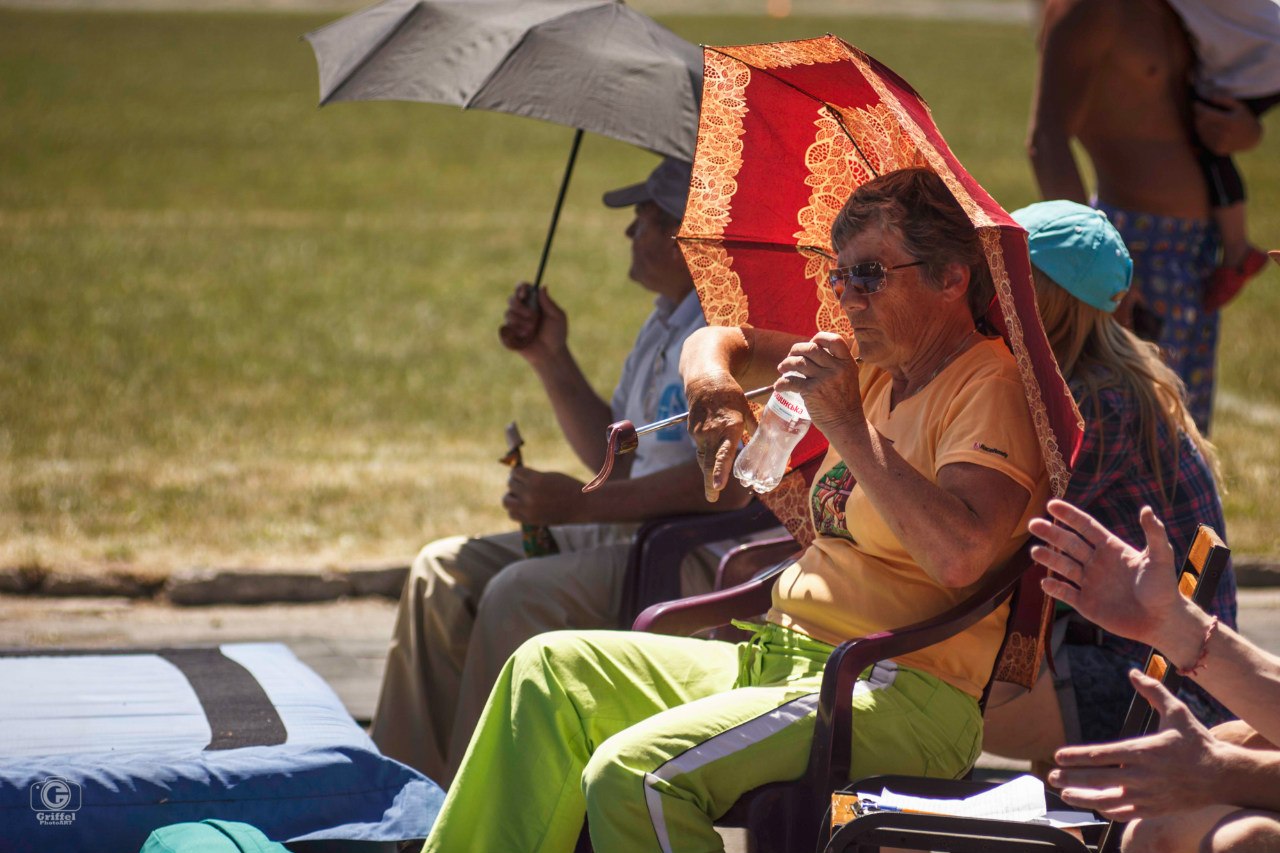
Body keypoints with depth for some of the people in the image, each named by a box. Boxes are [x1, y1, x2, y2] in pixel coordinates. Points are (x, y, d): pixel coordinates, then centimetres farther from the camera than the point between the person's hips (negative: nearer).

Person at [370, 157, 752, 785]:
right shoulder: (664, 325, 20)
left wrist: (582, 504, -23)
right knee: (444, 572, 2)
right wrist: (552, 361, 14)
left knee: (521, 595, -29)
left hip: (703, 561, -11)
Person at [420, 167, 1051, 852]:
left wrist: (850, 427, -25)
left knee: (632, 773, -28)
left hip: (899, 694, -10)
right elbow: (716, 342, 25)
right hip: (782, 658, 10)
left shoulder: (993, 387, -10)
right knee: (551, 667, 4)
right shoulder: (876, 366, 17)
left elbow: (960, 556, -28)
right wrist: (712, 381, 1)